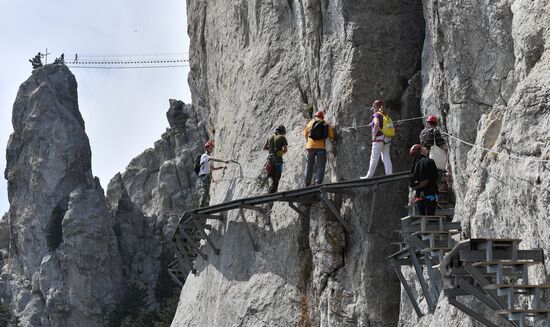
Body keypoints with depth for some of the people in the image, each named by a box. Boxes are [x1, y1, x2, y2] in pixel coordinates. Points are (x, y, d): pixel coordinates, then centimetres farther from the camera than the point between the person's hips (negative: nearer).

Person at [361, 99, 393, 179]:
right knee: (386, 158, 6)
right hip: (386, 139, 8)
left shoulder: (377, 115, -8)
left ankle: (369, 176, 2)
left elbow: (376, 124, -26)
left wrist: (374, 136, -22)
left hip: (379, 139, -8)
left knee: (374, 158, -2)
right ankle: (390, 174, -1)